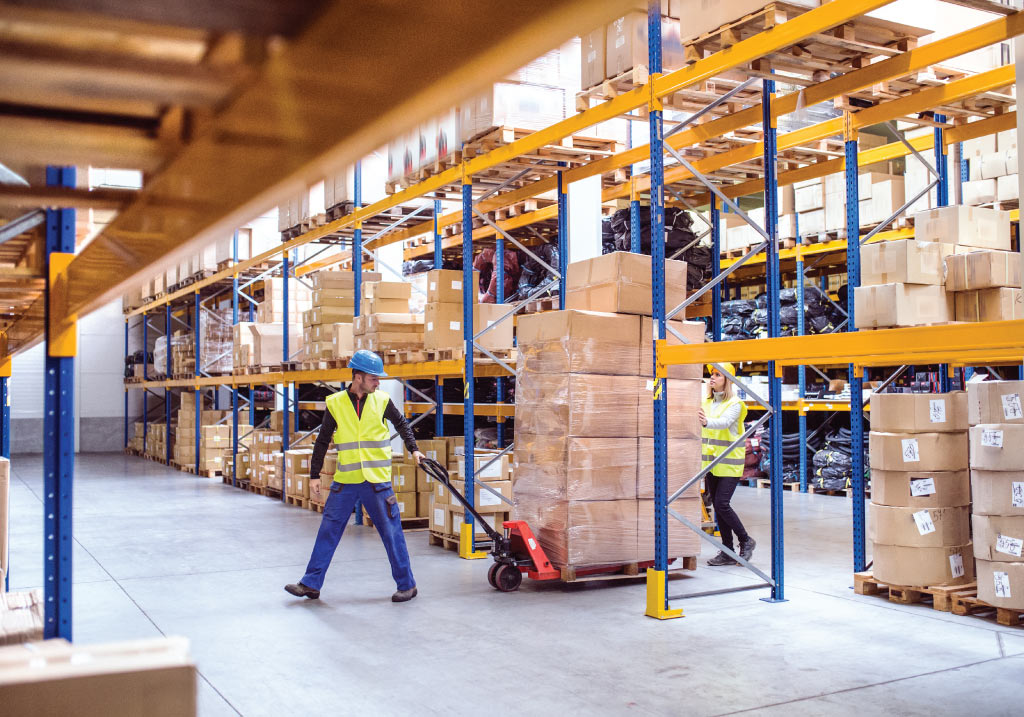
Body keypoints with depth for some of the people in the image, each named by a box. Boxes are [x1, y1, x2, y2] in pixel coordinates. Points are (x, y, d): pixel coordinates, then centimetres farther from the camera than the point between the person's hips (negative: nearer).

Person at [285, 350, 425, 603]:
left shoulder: (381, 401, -1)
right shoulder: (335, 403, -1)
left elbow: (402, 423, 18)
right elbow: (322, 441, 6)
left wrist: (413, 449, 10)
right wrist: (314, 475, 6)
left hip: (377, 480, -1)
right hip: (345, 481, 1)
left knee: (392, 533, 4)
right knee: (328, 531, 5)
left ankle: (407, 585, 15)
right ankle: (311, 584, 16)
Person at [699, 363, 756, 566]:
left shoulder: (734, 404, -9)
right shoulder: (706, 403, 10)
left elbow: (725, 422, -28)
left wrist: (707, 422, -47)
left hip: (729, 464, -6)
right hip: (711, 463, 6)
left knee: (722, 504, -12)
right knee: (717, 506, 7)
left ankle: (746, 541, 10)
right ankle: (728, 552, 15)